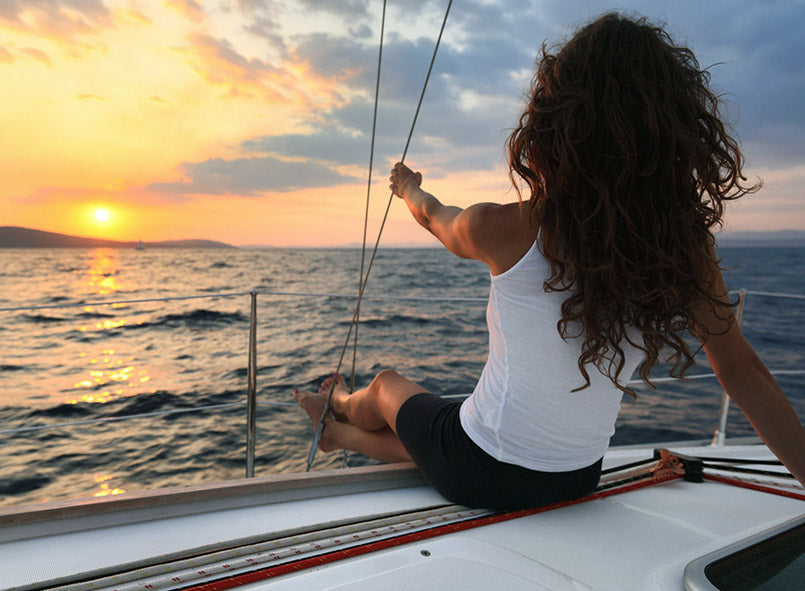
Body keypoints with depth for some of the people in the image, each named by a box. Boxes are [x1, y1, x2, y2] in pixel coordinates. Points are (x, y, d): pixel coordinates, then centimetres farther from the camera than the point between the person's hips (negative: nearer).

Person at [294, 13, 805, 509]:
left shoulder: (504, 230, -20)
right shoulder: (686, 248, -11)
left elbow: (434, 216, 3)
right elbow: (743, 373, -5)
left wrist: (408, 187, 24)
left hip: (479, 474, -3)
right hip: (578, 483, 4)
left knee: (389, 385, 29)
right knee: (439, 437, 31)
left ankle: (342, 408, 62)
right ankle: (343, 435, 58)